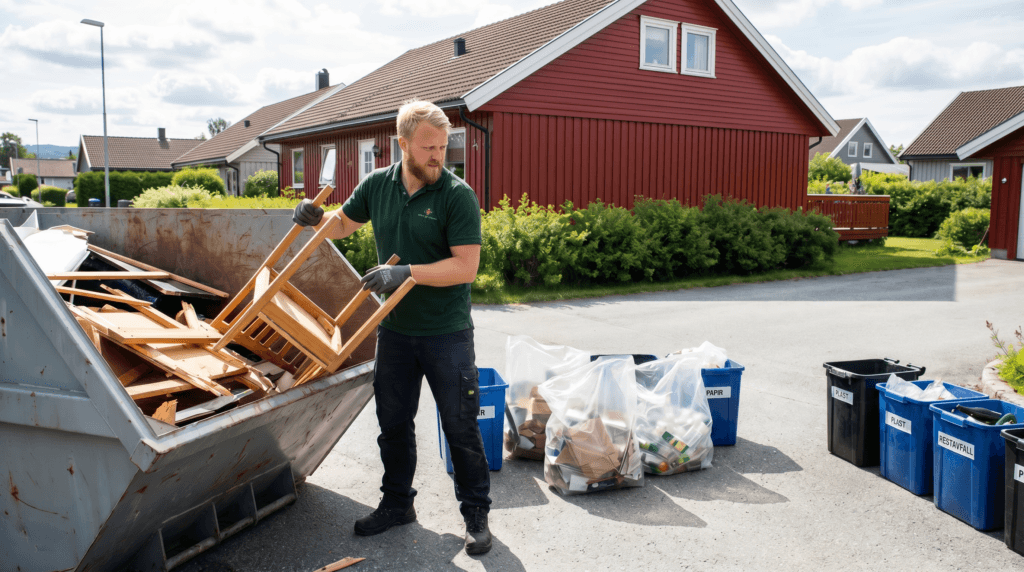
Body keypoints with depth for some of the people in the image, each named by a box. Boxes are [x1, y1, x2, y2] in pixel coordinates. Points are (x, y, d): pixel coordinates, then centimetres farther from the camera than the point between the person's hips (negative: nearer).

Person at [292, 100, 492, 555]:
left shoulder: (457, 194, -13)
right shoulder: (377, 185, 2)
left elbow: (466, 266, -19)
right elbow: (344, 224, 18)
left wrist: (407, 272, -25)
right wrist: (315, 218, -3)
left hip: (447, 334, -5)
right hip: (395, 330, 5)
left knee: (461, 427, 6)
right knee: (393, 422, 17)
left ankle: (476, 514, 23)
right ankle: (397, 503, 36)